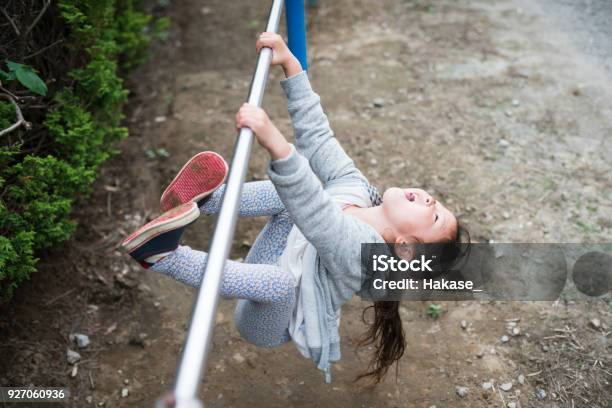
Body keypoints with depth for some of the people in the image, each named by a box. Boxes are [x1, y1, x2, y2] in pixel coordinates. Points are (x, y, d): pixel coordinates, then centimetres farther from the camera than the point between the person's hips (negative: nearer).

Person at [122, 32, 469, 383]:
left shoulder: (364, 250, -30)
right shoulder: (354, 186, -7)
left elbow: (318, 218, -49)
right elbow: (316, 134, -4)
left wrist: (273, 140, -63)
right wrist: (289, 62, -12)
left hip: (263, 322, -7)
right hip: (261, 279, 8)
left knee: (281, 279, -44)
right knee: (292, 191, -11)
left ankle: (164, 256, -37)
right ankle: (201, 200, -26)